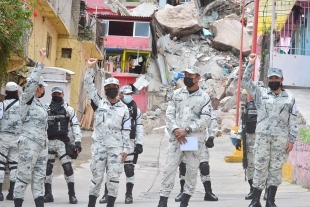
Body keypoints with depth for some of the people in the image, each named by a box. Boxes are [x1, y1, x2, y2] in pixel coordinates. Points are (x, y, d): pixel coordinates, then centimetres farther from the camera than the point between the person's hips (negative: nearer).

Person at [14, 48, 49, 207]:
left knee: (39, 179, 7)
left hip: (42, 145, 9)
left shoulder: (37, 103, 19)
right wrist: (41, 60, -20)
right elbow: (33, 80, -20)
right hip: (29, 144, -9)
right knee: (23, 178, -6)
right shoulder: (27, 99, -5)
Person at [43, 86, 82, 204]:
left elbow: (75, 125, -1)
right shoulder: (46, 109, 13)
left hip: (62, 141, -3)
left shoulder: (68, 109, 3)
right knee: (47, 168, 3)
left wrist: (78, 141, -11)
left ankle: (72, 194, -4)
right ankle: (48, 194, 12)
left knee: (68, 167, -9)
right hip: (49, 142, 3)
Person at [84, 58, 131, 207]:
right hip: (99, 145, -1)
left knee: (114, 177, 0)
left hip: (116, 147, 1)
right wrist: (89, 68, -16)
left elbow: (126, 131, 6)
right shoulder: (99, 103, 5)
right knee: (96, 176, 2)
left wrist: (126, 149, -1)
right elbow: (89, 87, -6)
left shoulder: (124, 108, 7)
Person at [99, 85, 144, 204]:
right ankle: (107, 194, 9)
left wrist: (139, 143, 1)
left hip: (129, 142, 0)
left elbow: (139, 128, 7)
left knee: (129, 169, -2)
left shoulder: (135, 110, 7)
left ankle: (129, 195, 7)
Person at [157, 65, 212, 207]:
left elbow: (205, 120, -7)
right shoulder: (176, 94, 11)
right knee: (169, 168, -4)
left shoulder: (204, 97, 1)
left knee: (192, 170, 2)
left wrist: (187, 129, -15)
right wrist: (175, 130, -11)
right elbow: (169, 114, 6)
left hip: (194, 139, -2)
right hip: (176, 138, 2)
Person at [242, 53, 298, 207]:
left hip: (281, 138, 0)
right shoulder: (260, 93, 8)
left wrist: (292, 140, -1)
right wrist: (251, 64, -7)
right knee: (260, 167, 0)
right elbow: (245, 82, 1)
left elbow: (293, 121, 6)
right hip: (262, 136, 0)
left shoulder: (289, 98, 8)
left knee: (276, 168, 4)